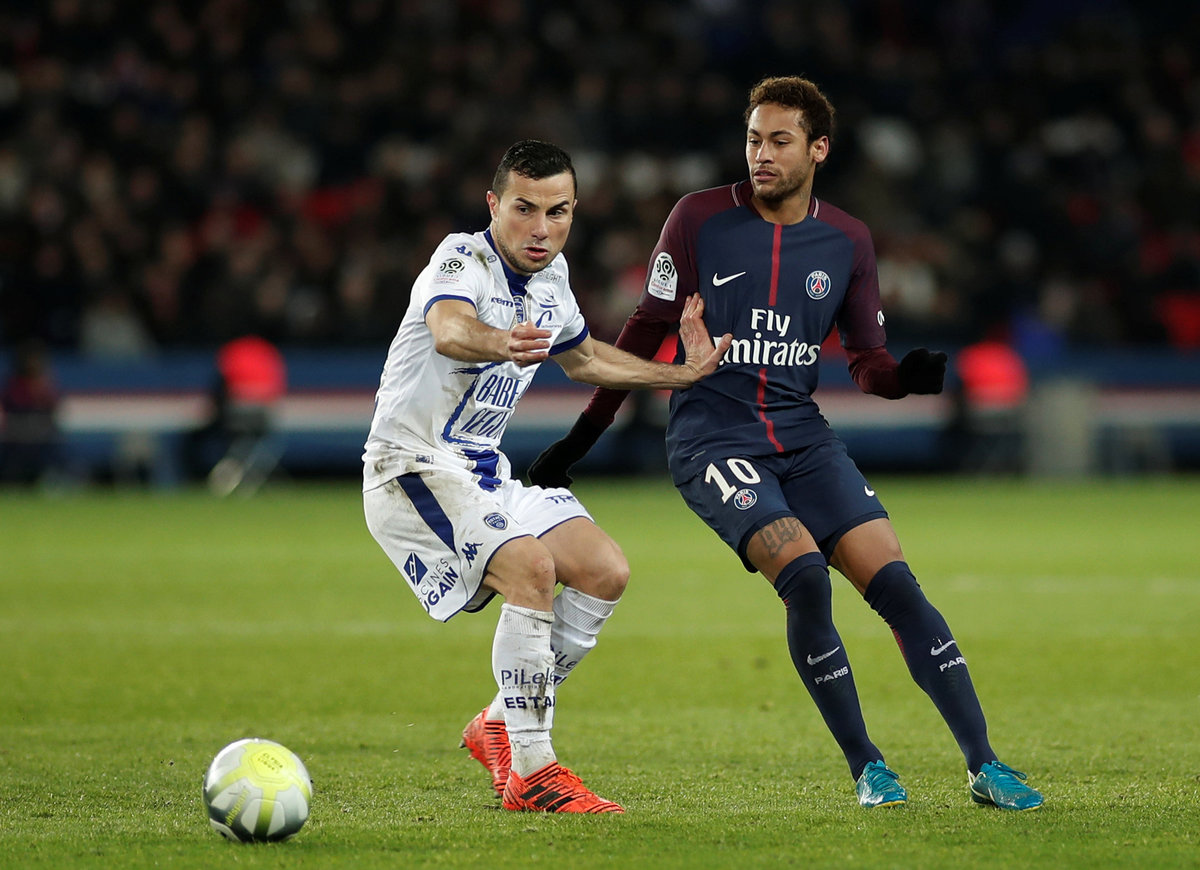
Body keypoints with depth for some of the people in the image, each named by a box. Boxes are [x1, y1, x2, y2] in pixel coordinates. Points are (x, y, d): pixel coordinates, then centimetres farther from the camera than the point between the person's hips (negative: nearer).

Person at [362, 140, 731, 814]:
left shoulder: (550, 275, 6)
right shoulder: (462, 259, -19)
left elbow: (580, 355, 27)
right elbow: (448, 330, -43)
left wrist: (680, 374, 23)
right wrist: (499, 343, -65)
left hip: (485, 474, 9)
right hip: (412, 467, -9)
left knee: (606, 572, 1)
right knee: (531, 567, -27)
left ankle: (502, 726, 14)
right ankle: (530, 774, -22)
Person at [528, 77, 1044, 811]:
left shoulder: (847, 241, 6)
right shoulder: (700, 219, -2)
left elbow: (868, 362, 10)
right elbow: (647, 332, 5)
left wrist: (909, 375, -14)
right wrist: (582, 436, 5)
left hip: (802, 435, 3)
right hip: (712, 439, -3)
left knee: (895, 581, -12)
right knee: (804, 573, -25)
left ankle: (983, 764, -7)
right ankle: (865, 767, -11)